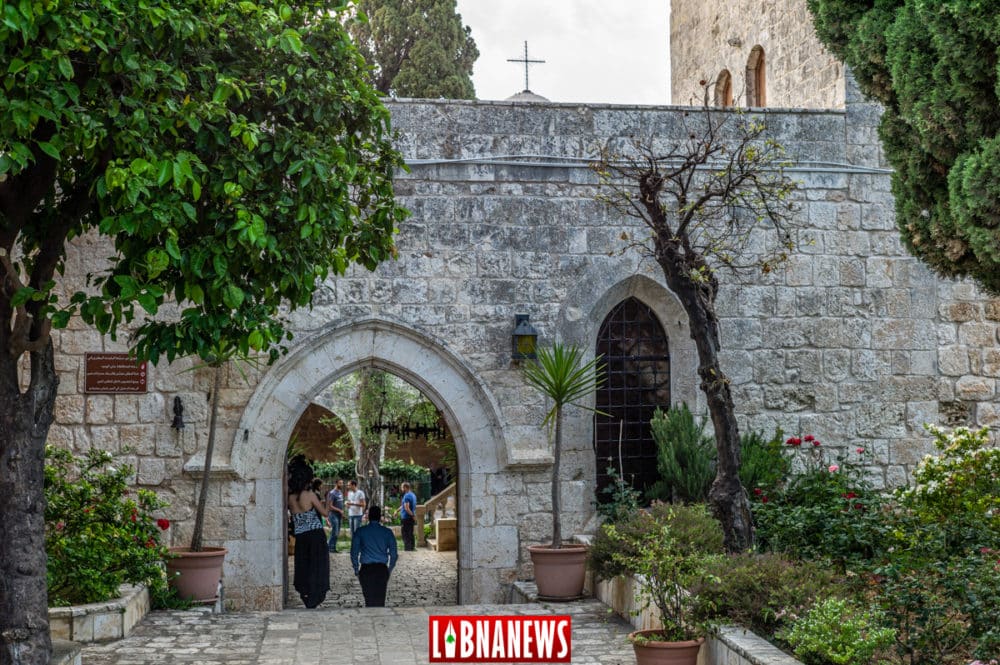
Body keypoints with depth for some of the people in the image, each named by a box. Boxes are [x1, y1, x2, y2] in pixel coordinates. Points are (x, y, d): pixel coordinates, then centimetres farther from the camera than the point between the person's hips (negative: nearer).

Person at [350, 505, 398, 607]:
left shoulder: (360, 531, 4)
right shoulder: (387, 532, 6)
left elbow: (354, 552, 4)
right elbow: (394, 554, 6)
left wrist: (356, 569, 13)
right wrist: (389, 570, 16)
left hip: (366, 569, -1)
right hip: (382, 569, 1)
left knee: (369, 599, 1)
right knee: (380, 600, 2)